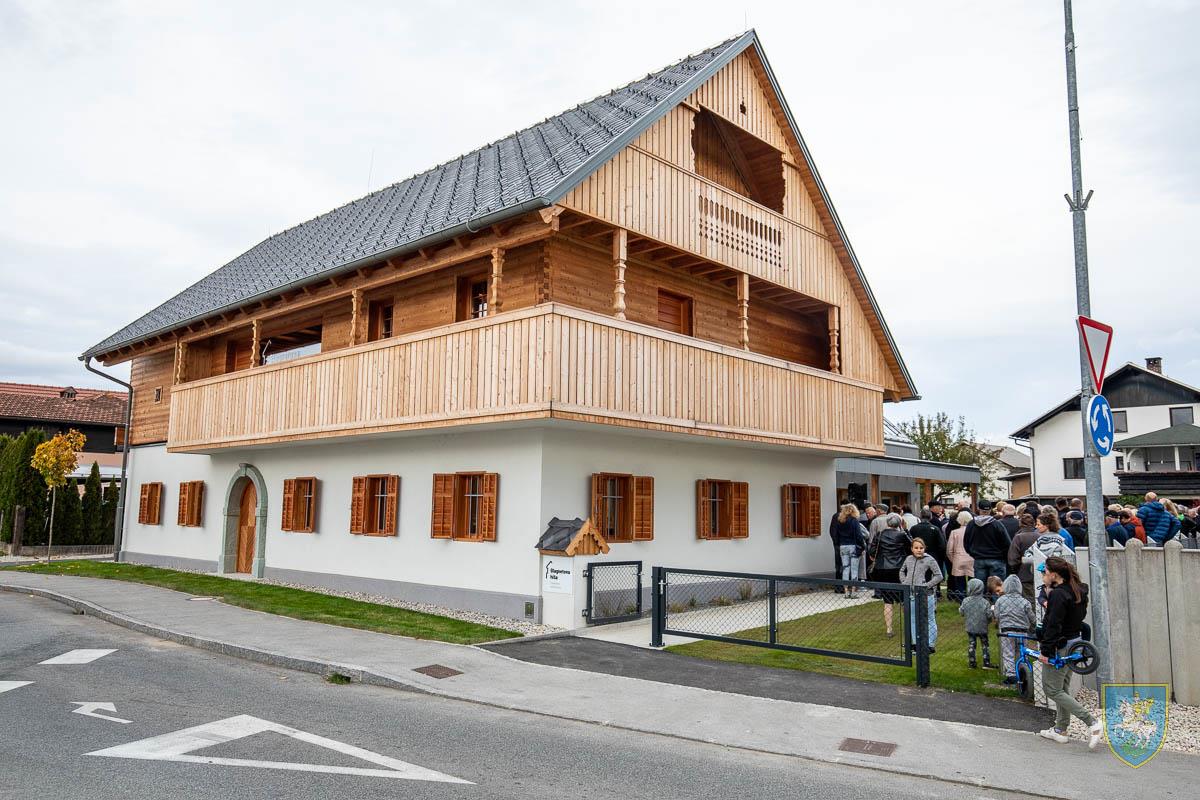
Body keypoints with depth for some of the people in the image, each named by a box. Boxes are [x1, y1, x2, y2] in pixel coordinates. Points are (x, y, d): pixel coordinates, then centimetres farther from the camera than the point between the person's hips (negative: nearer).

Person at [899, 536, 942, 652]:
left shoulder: (929, 560, -9)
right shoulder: (909, 559, 6)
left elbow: (939, 576, -8)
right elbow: (902, 571, 22)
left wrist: (927, 585, -15)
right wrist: (904, 582, 7)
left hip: (925, 595, -5)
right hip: (911, 595, 5)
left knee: (929, 620, 4)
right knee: (913, 619, 16)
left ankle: (931, 645, 13)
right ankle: (915, 643, 29)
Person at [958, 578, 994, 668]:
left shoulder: (966, 601, -13)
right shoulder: (985, 602, -17)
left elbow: (961, 612, -4)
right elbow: (989, 615, -14)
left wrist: (959, 607, 17)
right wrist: (993, 611, 8)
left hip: (970, 628, 1)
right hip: (982, 628, -1)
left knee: (971, 645, 12)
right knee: (985, 645, 13)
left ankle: (972, 663, 16)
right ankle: (986, 663, 14)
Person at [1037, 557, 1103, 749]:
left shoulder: (1058, 594, -21)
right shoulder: (1078, 592, 7)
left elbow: (1053, 625, -23)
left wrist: (1046, 651, -19)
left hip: (1060, 647, -10)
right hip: (1074, 644, 10)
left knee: (1052, 690, -2)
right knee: (1061, 688, 19)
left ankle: (1092, 723, -8)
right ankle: (1060, 730, 26)